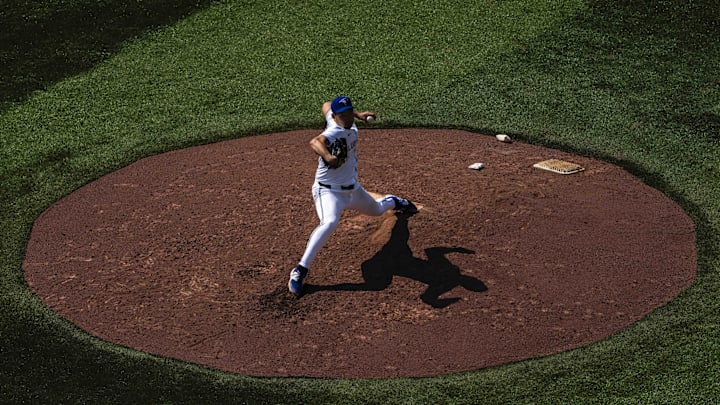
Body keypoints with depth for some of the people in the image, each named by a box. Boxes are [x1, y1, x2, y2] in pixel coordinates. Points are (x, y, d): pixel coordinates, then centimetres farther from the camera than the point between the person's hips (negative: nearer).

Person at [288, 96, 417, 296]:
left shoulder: (349, 124, -5)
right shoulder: (335, 132, -30)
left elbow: (326, 105, 16)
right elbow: (315, 142, -54)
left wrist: (358, 114, 19)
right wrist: (327, 156, -73)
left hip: (353, 189, 9)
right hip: (329, 191, -8)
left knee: (376, 210, 33)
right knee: (330, 222, -37)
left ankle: (392, 201, 72)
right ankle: (300, 270, -34)